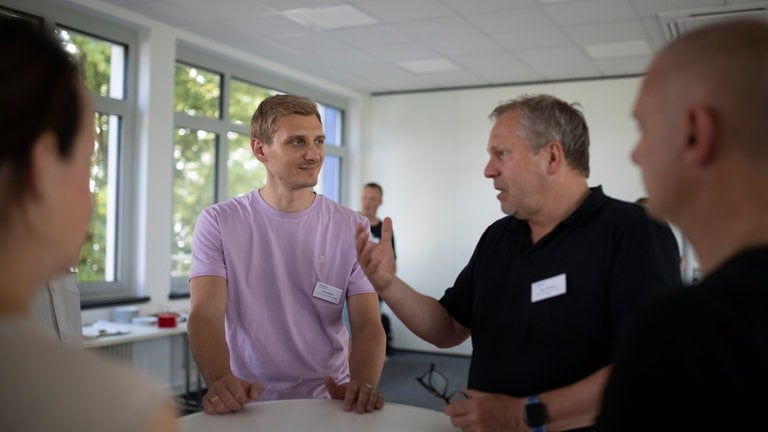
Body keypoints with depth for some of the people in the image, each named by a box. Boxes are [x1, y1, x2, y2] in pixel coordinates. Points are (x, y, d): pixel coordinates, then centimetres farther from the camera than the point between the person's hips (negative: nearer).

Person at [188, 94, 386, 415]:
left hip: (327, 403, 1)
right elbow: (205, 315, -11)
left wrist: (362, 383, -25)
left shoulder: (352, 228, 1)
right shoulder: (219, 222, -2)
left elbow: (367, 324, -5)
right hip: (247, 404, -1)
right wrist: (220, 381, -31)